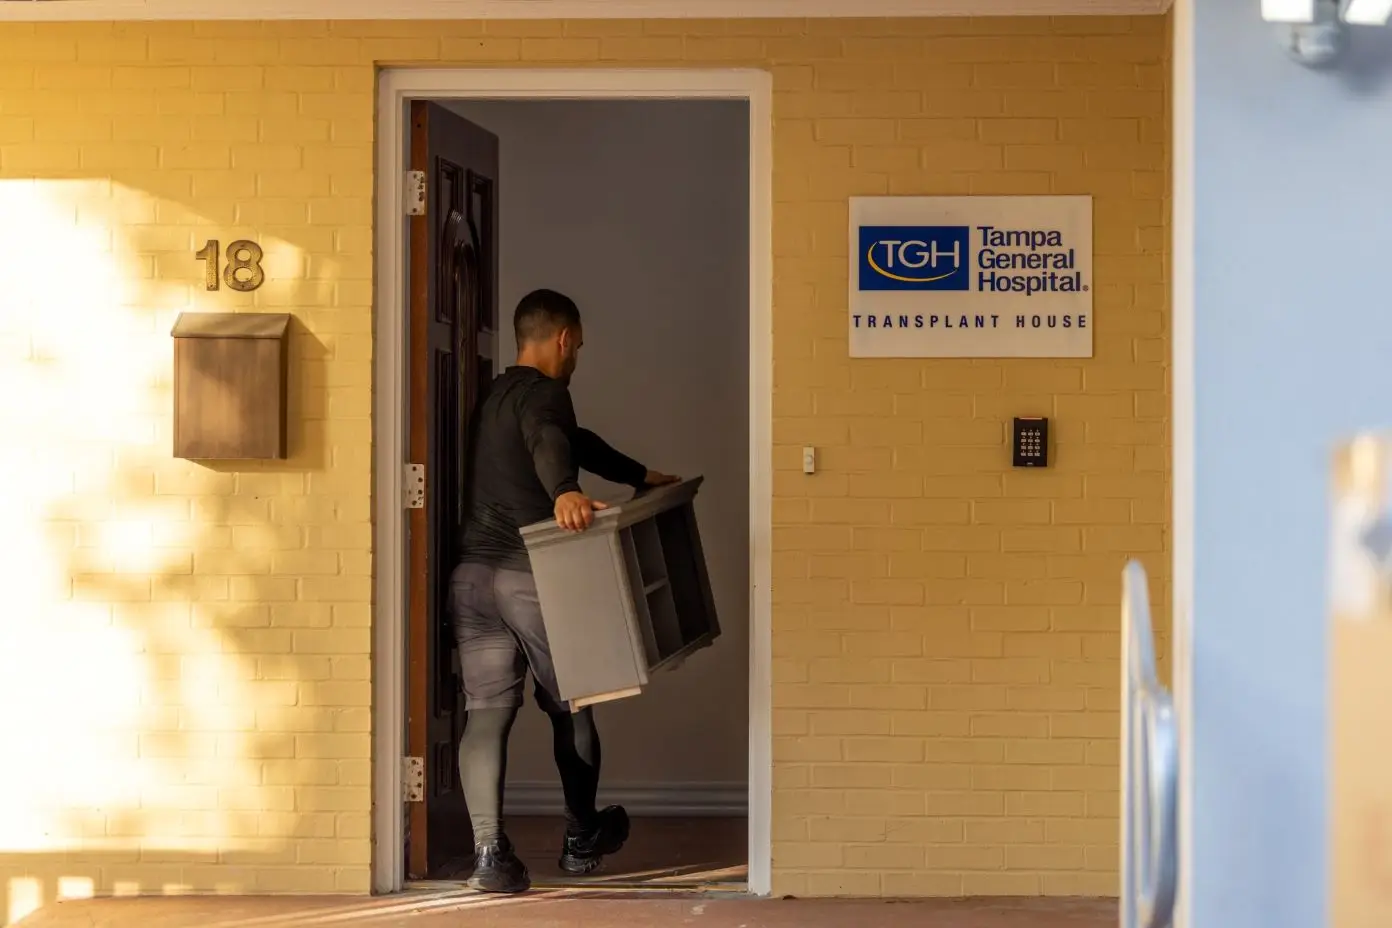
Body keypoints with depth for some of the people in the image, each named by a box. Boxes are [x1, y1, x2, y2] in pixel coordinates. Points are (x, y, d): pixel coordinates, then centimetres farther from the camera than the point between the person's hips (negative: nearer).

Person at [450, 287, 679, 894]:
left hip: (473, 573, 7)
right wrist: (564, 492, -50)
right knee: (571, 707, 12)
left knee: (486, 712, -2)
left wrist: (640, 476, 46)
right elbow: (549, 442, -31)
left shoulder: (494, 397, 23)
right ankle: (581, 838, 27)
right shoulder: (545, 393, -6)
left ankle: (489, 849, -16)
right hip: (532, 575, -7)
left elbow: (577, 442, 36)